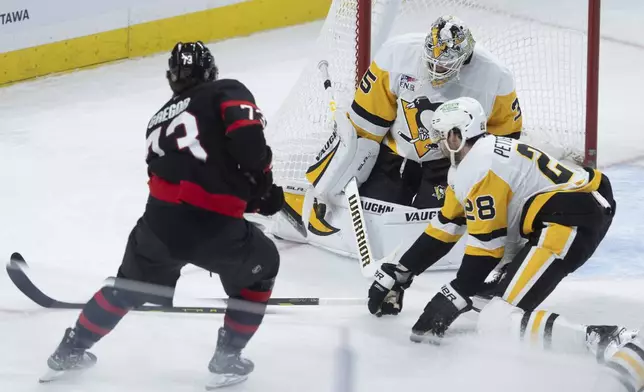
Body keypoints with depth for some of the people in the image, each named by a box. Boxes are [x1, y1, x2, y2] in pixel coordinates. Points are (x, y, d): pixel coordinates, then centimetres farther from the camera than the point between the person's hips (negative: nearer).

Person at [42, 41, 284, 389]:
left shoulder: (161, 118, 25)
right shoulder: (228, 93, 6)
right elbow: (246, 136, -13)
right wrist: (262, 180, 1)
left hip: (160, 221, 5)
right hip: (215, 227, -5)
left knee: (131, 282, 32)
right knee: (260, 267, 26)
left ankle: (70, 351, 39)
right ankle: (227, 359, 24)